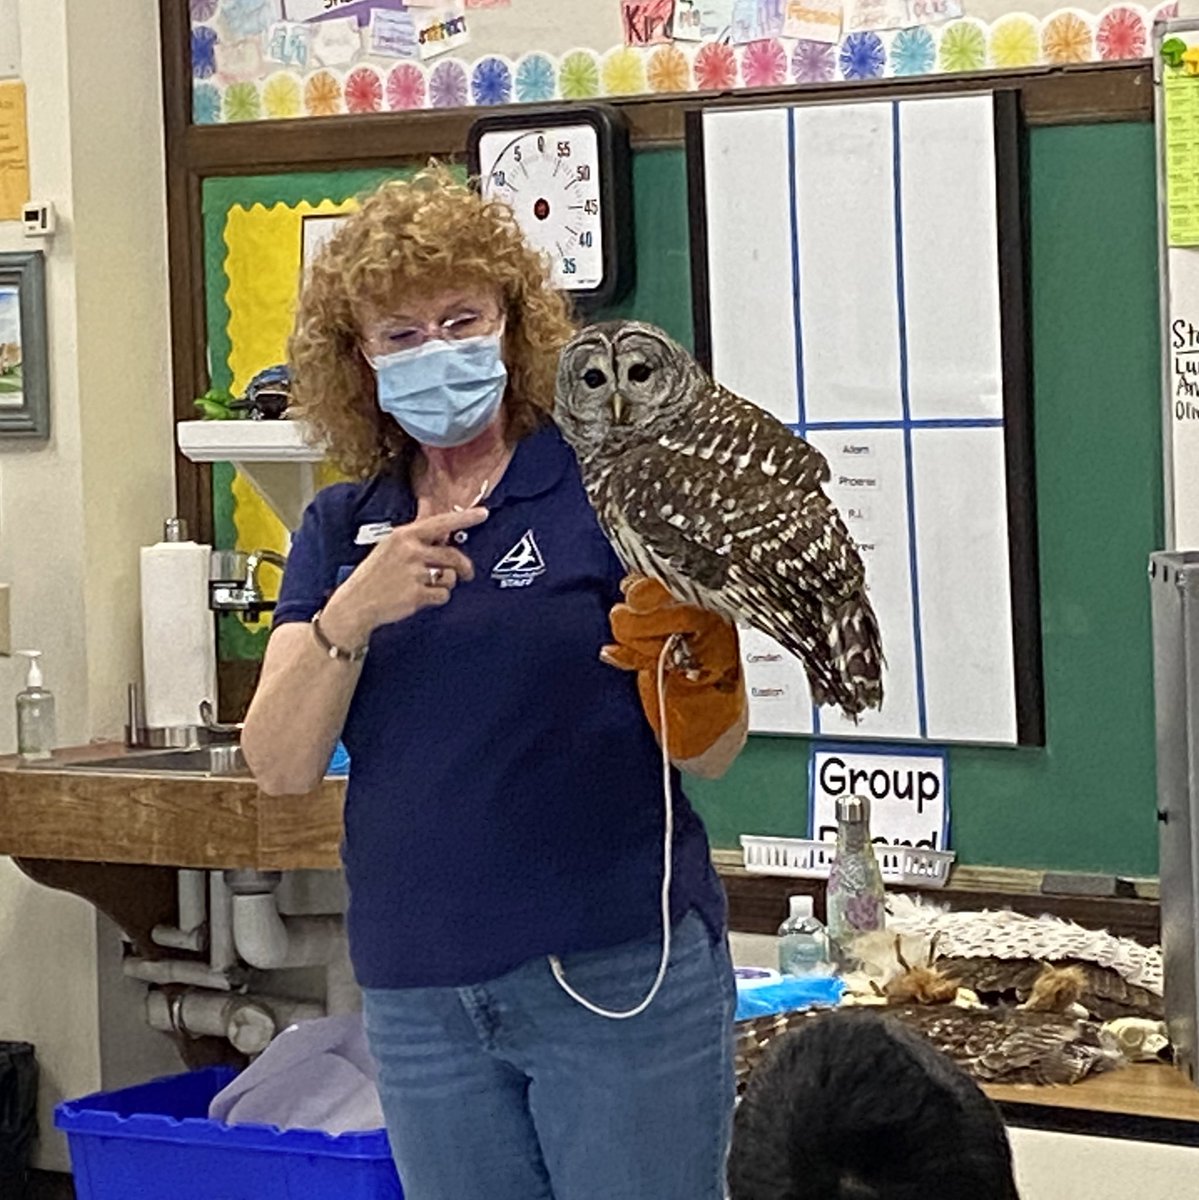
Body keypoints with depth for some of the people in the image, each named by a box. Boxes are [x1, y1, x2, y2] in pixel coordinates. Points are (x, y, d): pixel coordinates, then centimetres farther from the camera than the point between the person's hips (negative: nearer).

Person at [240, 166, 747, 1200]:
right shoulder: (342, 529, 7)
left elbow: (710, 747, -7)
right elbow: (282, 767, -4)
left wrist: (689, 635, -29)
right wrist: (353, 613, -21)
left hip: (618, 970, -4)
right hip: (419, 991, 4)